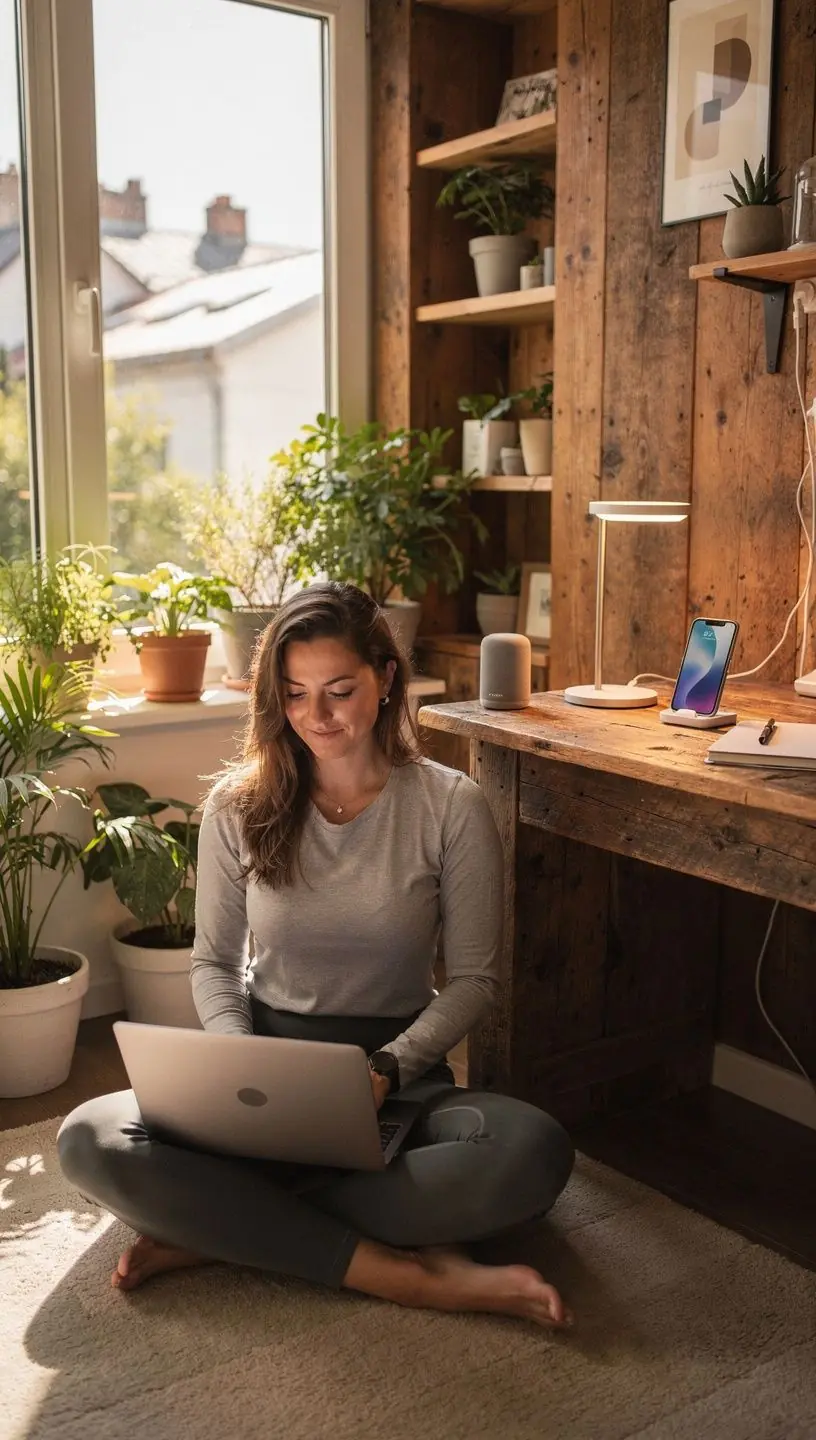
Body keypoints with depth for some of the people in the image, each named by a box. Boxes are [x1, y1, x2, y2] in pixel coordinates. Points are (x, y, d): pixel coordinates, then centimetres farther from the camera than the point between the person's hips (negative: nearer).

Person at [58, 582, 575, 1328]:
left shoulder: (452, 806, -6)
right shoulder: (238, 806, -1)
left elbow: (474, 976, -2)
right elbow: (213, 962, 7)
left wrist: (390, 1067, -18)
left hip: (399, 1071, -1)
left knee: (533, 1151, -33)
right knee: (91, 1139, -27)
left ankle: (223, 1225, -22)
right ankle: (398, 1272, -26)